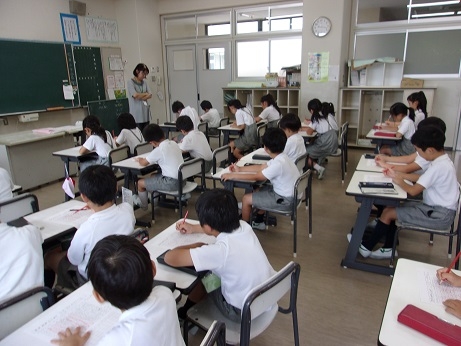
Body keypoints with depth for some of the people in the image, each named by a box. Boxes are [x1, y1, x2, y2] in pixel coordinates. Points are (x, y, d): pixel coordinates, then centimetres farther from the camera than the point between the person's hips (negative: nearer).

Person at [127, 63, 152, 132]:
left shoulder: (144, 82, 14)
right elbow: (135, 95, -14)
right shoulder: (130, 82, -2)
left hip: (145, 113, 5)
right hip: (136, 114, -5)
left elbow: (150, 95, 5)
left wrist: (140, 96, -10)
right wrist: (145, 94, 2)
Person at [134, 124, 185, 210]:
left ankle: (143, 205, 30)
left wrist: (139, 159, 16)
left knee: (140, 182, 8)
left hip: (172, 183, -8)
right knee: (154, 176, 30)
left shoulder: (159, 150, -18)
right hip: (182, 179, 8)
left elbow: (143, 163, -6)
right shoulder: (173, 143, 4)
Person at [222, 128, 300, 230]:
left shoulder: (278, 164, -28)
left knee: (246, 199, -4)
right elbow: (261, 167, 12)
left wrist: (233, 175, -13)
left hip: (285, 200, -9)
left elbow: (256, 177, -21)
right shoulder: (280, 157, 1)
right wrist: (240, 169, 12)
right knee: (261, 190, 28)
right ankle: (258, 222, 36)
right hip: (289, 194, 9)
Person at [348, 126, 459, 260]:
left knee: (388, 213, -9)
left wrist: (400, 182, -6)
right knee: (390, 208, 5)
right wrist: (399, 175, 7)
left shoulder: (439, 166, -27)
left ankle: (366, 247, 7)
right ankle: (388, 248, 14)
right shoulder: (442, 160, 3)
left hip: (440, 215, -9)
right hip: (435, 207, 9)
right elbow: (422, 178, 15)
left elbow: (413, 191, -25)